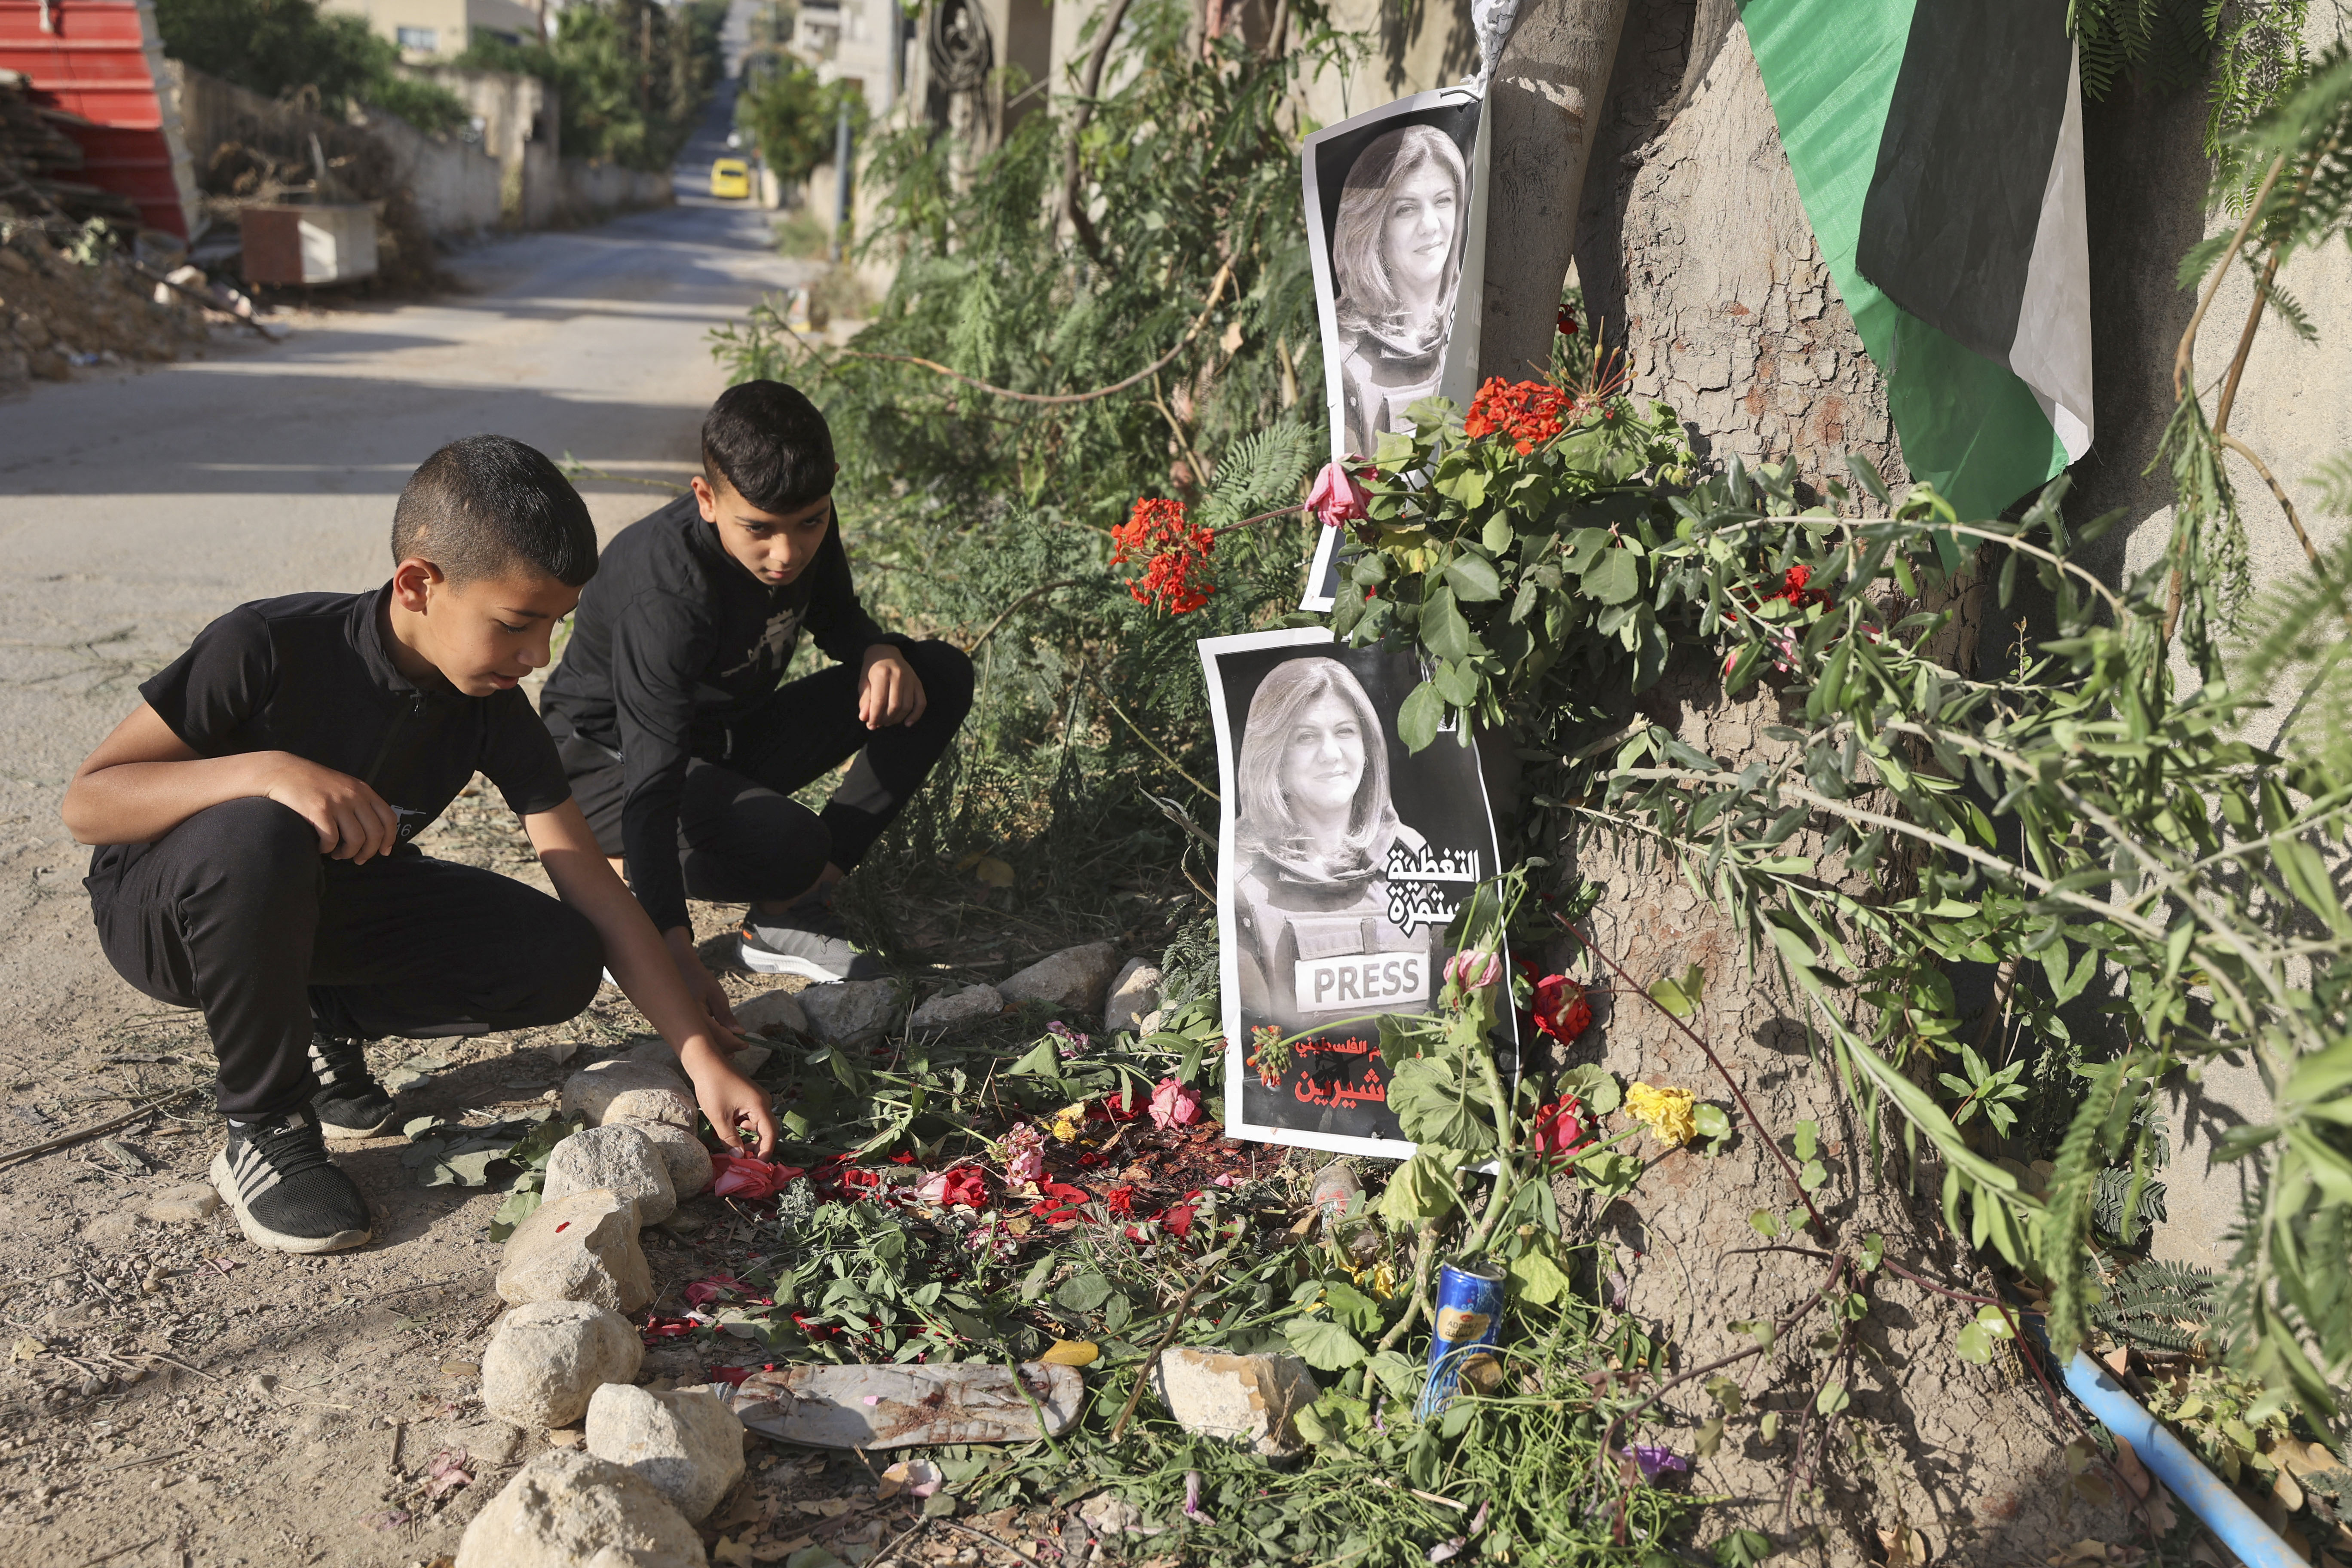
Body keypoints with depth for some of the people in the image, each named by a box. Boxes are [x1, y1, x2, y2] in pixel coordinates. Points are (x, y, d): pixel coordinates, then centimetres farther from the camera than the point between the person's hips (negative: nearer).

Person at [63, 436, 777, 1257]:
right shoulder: (269, 648, -28)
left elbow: (596, 892, -15)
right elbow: (87, 802, -25)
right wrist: (264, 770, -43)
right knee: (258, 835, -40)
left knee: (560, 958, -18)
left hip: (328, 900, 4)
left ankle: (326, 1023, 7)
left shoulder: (494, 710, -14)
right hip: (166, 910, -4)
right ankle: (265, 1127, -17)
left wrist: (701, 1055, -21)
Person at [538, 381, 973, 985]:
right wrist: (674, 947, -46)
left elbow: (837, 618, 10)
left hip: (730, 739, 8)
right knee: (790, 846, -38)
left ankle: (788, 911, -10)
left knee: (944, 675, -8)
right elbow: (653, 784, -38)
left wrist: (882, 652, -15)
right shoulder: (667, 598, -34)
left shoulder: (803, 526, -12)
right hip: (614, 760, -8)